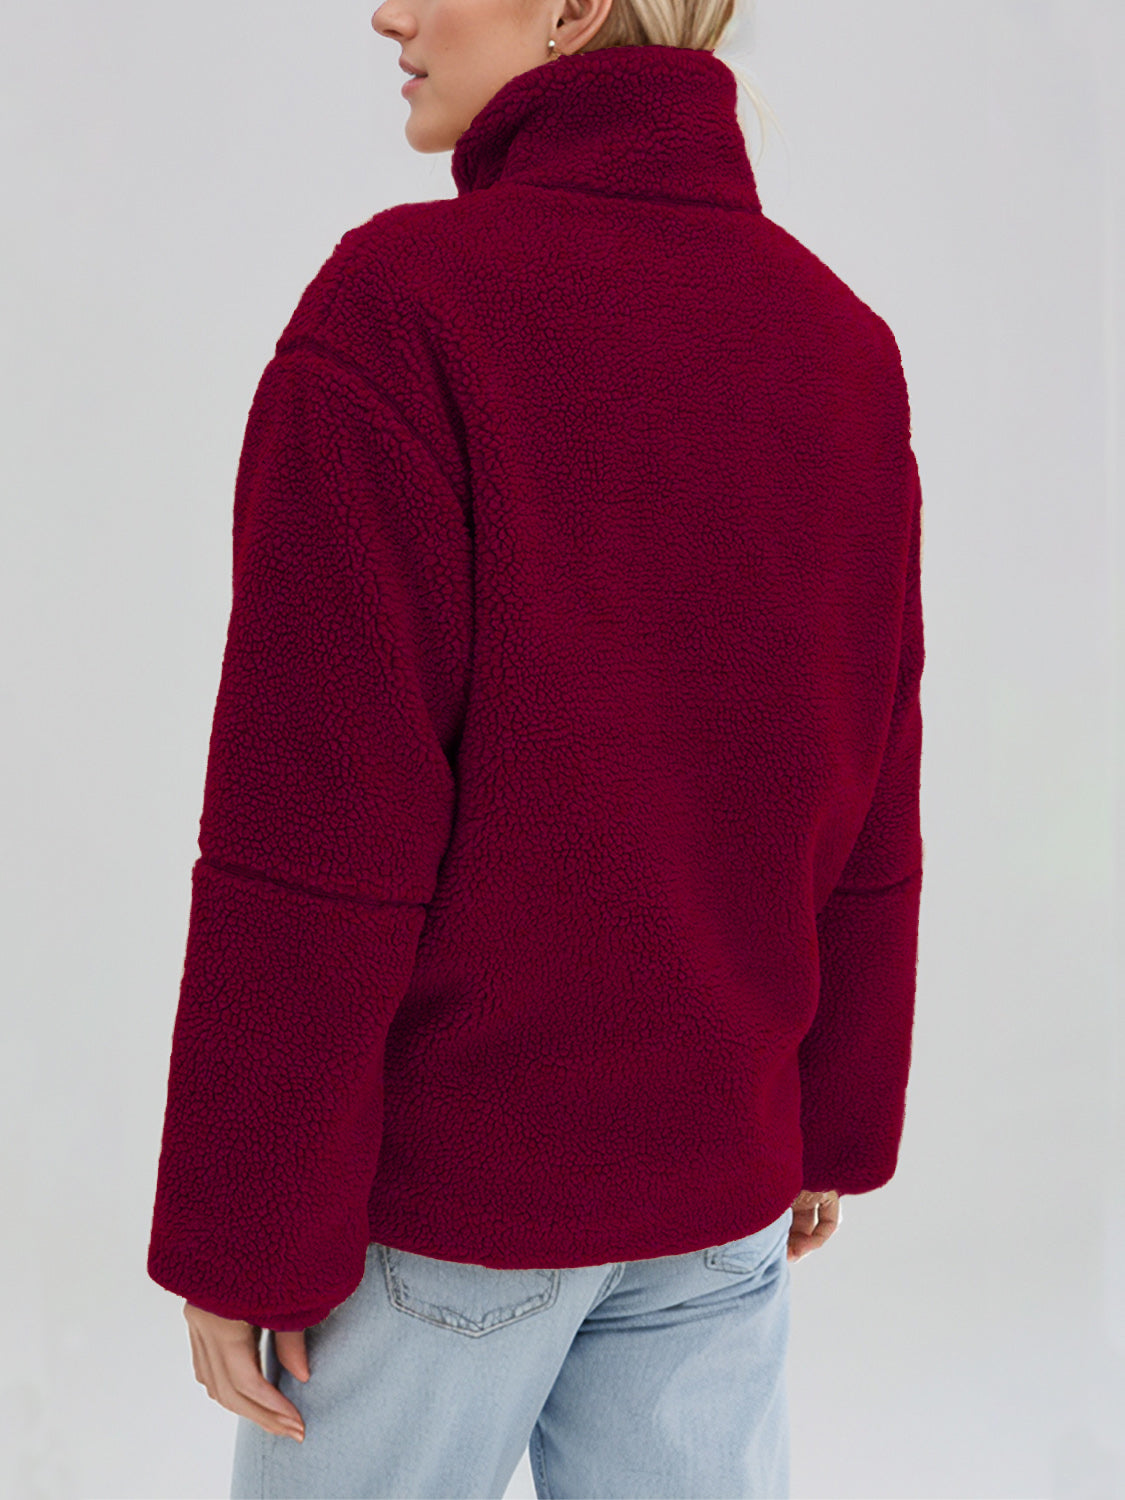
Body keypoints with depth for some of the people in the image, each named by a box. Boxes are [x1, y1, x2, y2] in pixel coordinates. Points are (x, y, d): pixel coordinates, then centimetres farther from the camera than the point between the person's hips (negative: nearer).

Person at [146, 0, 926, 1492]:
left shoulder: (403, 303, -17)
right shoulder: (842, 336, 1)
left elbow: (314, 834, -19)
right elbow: (871, 800, 5)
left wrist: (240, 1235, -10)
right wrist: (837, 1119, 16)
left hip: (435, 1186, -5)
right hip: (723, 1181, 5)